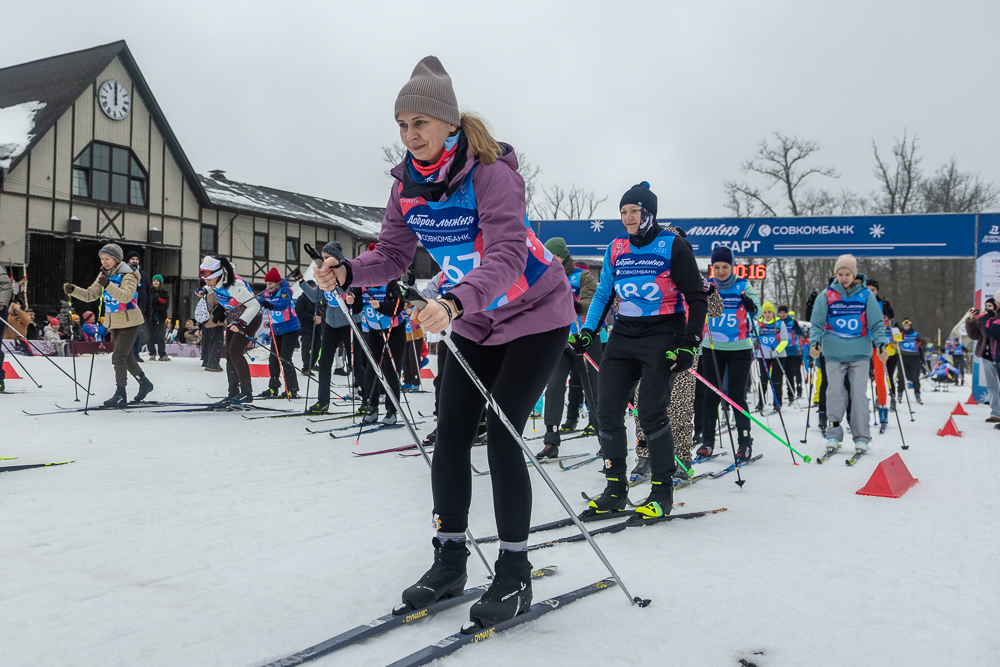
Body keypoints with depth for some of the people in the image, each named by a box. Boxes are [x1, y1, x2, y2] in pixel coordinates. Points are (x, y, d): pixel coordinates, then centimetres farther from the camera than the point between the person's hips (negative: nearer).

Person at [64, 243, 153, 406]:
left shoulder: (127, 275, -16)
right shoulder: (104, 275, 6)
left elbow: (126, 296, -33)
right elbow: (90, 295, 2)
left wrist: (108, 285, -45)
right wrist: (73, 290, -15)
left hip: (129, 322, -8)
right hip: (114, 323, 8)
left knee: (118, 357, -11)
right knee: (127, 357, 16)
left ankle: (120, 394, -4)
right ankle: (144, 383, 32)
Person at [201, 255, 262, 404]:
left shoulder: (234, 285, -32)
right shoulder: (215, 284, -7)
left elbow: (254, 305, -31)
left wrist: (241, 323, -38)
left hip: (250, 318, -9)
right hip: (234, 319, 9)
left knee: (235, 351, -19)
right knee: (229, 353, 4)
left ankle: (246, 392, -17)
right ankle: (233, 393, 8)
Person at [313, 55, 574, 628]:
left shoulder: (490, 172, -24)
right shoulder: (408, 185, -4)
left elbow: (507, 255, -35)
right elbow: (393, 255, -3)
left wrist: (455, 302, -52)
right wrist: (348, 271, -24)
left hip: (536, 313, -6)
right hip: (473, 322, 7)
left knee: (501, 435, -12)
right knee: (451, 434, 1)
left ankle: (515, 573, 2)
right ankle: (451, 560, 16)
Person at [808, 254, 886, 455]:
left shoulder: (866, 294, 3)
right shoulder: (827, 295, 3)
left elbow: (876, 323, 5)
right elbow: (817, 323, 6)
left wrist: (880, 344, -6)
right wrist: (815, 342, -7)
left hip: (860, 351, 0)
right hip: (834, 353, 1)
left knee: (859, 393, -2)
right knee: (835, 392, 0)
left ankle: (861, 437, 5)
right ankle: (834, 435, 10)